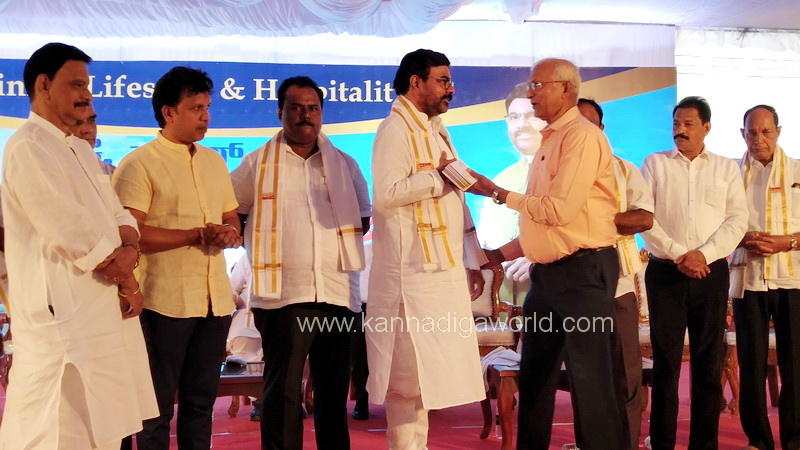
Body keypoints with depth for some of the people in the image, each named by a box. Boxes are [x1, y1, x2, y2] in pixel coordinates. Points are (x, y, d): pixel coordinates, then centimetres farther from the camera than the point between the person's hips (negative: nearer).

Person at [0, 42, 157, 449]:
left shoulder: (80, 150, 18)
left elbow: (119, 217, 12)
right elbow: (77, 239, -19)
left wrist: (128, 255, -9)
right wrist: (124, 276, -6)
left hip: (107, 314, 9)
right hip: (66, 320, -9)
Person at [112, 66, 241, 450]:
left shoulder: (214, 161, 16)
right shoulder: (138, 165, -6)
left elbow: (232, 219, 20)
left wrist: (229, 232, -4)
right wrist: (197, 235, -17)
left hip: (215, 298, 6)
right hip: (166, 300, -6)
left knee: (201, 399, 13)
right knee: (159, 403, 2)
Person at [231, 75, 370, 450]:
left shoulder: (345, 165, 14)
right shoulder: (257, 163, 5)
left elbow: (363, 218, 23)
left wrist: (345, 241, 8)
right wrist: (261, 245, 4)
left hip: (338, 293, 3)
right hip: (284, 294, -3)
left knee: (334, 391, 10)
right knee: (283, 390, -4)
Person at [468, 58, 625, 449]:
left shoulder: (582, 136, -12)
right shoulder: (549, 141, 18)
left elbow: (559, 210, -20)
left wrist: (498, 193, -12)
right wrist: (502, 254, 18)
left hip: (582, 270, -10)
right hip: (547, 271, 10)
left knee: (589, 379, -5)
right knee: (534, 375, 17)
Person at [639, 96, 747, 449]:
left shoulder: (726, 168, 11)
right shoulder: (654, 164, 8)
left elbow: (737, 219, 1)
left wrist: (704, 254, -12)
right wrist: (678, 254, -11)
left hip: (711, 272, 1)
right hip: (665, 272, -1)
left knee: (709, 362, 4)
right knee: (665, 360, 1)